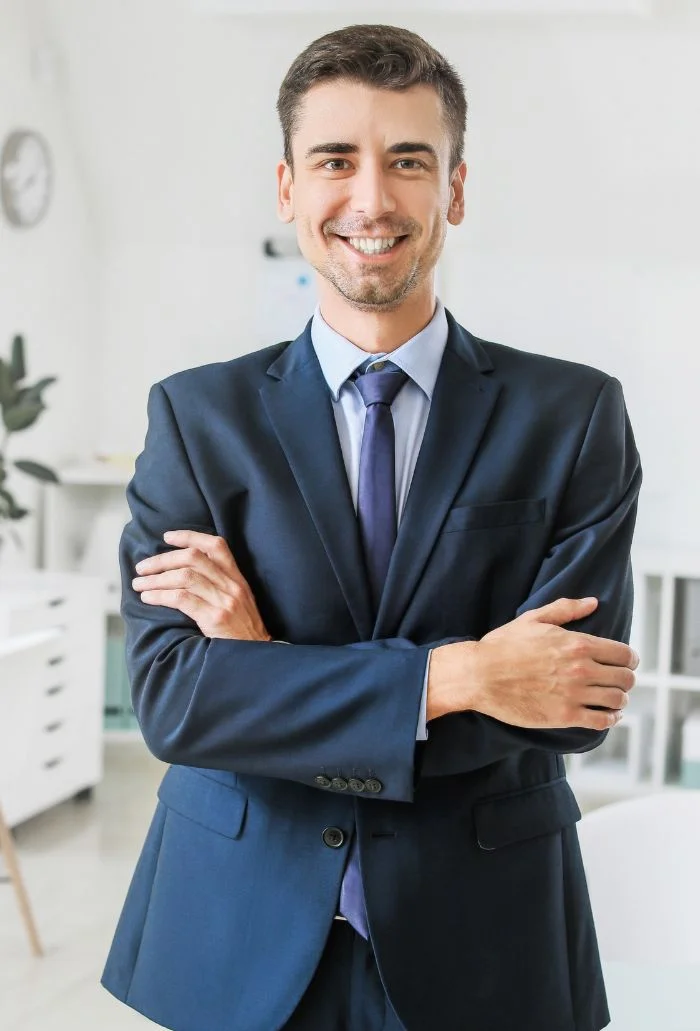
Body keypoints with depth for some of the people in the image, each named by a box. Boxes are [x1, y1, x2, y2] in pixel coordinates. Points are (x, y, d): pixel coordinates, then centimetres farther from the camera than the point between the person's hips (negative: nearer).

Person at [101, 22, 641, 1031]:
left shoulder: (575, 415, -4)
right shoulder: (197, 415, -3)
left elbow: (570, 690, -14)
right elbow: (170, 696, -13)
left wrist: (272, 669, -17)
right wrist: (452, 675, -22)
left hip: (480, 947, 0)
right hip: (242, 947, 1)